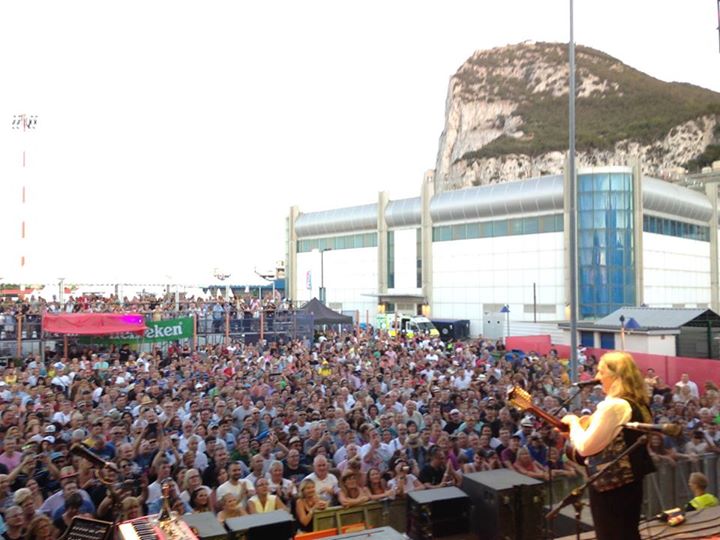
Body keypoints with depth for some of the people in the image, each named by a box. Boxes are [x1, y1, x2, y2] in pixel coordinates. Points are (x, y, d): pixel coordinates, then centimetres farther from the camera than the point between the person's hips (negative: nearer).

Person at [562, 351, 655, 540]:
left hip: (610, 486, -9)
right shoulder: (637, 403, 7)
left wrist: (573, 422, -6)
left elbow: (585, 447, -22)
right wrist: (575, 431, 14)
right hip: (628, 482, 9)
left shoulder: (613, 406, -23)